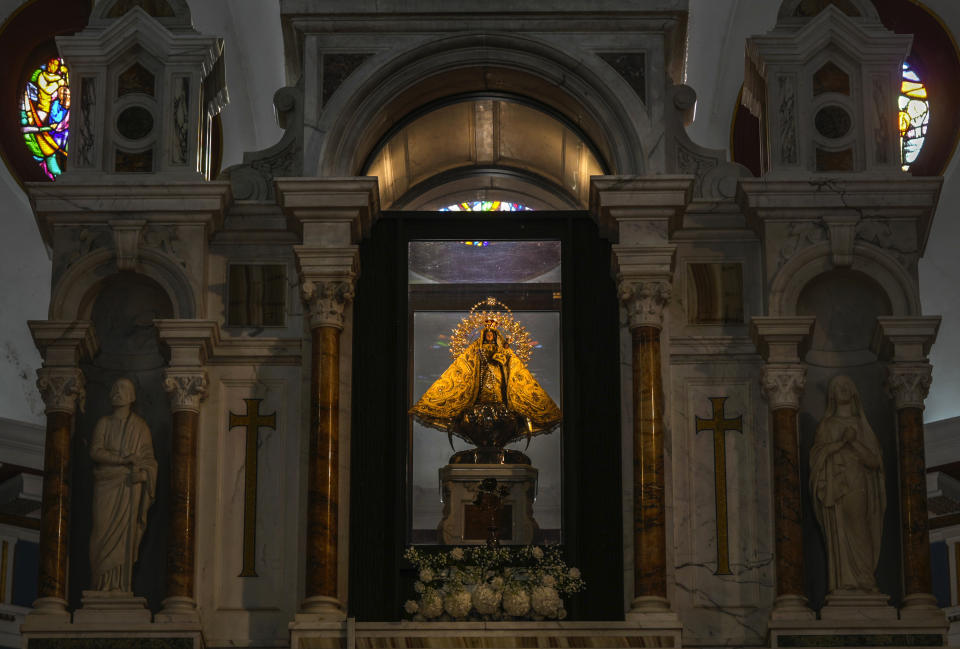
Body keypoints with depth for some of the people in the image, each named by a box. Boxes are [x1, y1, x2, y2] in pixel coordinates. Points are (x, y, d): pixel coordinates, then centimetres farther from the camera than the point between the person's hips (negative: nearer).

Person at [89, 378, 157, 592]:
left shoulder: (140, 426, 12)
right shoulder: (104, 424, 13)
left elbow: (149, 458, 8)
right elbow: (95, 452, 0)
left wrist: (142, 472, -13)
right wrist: (124, 459, -12)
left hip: (130, 486, -1)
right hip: (106, 484, 1)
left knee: (125, 531, -7)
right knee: (104, 530, -8)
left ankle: (121, 587, -7)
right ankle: (102, 584, -6)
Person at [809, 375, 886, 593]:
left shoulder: (862, 426, 17)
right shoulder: (827, 425, 14)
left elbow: (874, 460, 6)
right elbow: (817, 453, 0)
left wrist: (854, 442, -8)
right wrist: (842, 441, -11)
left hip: (858, 488, 2)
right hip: (836, 486, -2)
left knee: (858, 535, -6)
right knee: (839, 532, -12)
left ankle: (862, 583, -7)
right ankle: (843, 583, -17)